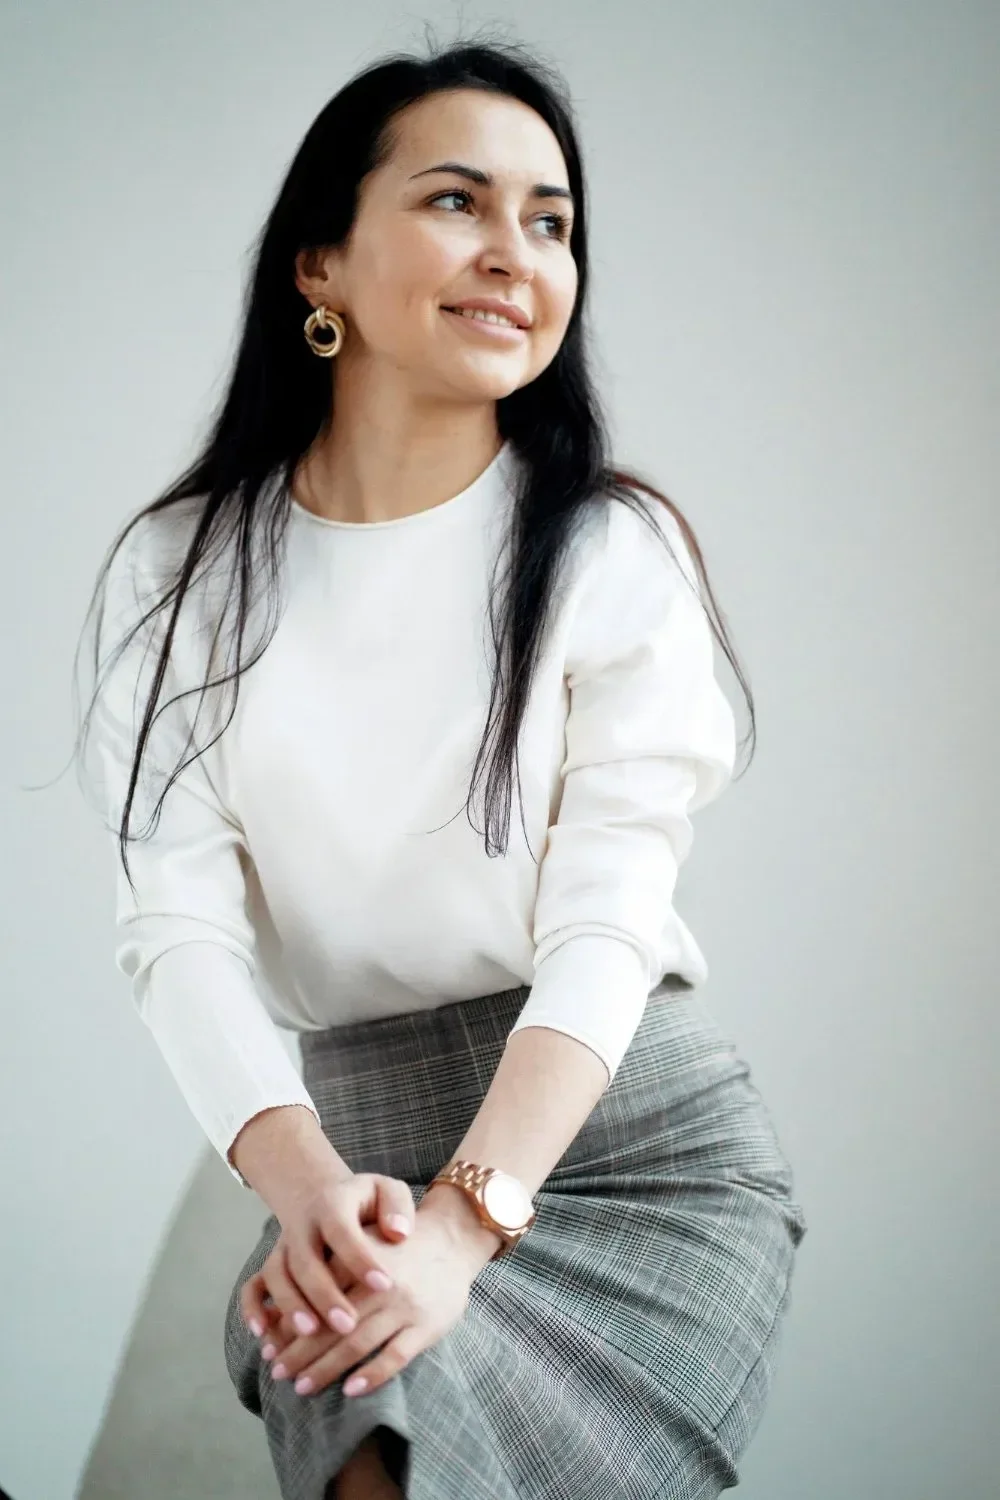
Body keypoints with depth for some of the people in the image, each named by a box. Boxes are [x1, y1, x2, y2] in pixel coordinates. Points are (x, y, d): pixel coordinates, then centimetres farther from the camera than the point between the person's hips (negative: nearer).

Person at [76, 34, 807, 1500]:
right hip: (359, 1145, 1)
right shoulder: (183, 571, 3)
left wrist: (468, 1218, -25)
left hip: (642, 1140, -1)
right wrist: (304, 1185, -23)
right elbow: (181, 923, -5)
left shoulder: (613, 552, -3)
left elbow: (606, 923, -10)